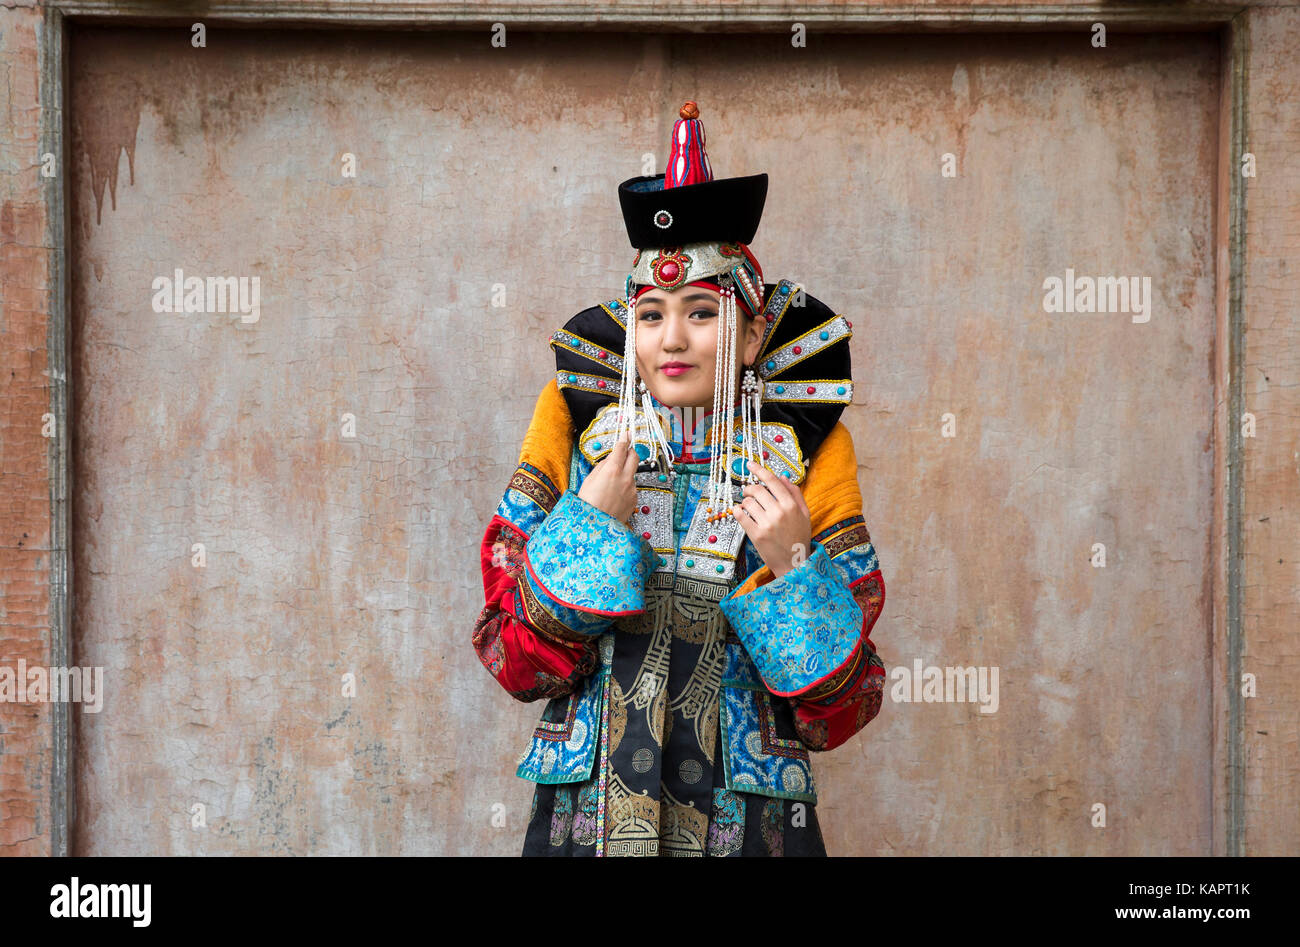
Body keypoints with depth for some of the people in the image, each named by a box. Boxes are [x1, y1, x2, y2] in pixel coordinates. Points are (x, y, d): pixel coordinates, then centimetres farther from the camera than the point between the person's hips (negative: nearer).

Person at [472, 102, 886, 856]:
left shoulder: (807, 458, -4)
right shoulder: (578, 431, -2)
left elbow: (841, 712, -5)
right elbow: (516, 665, -4)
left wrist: (793, 565, -19)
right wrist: (591, 525, -15)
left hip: (750, 822, 0)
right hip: (585, 817, 1)